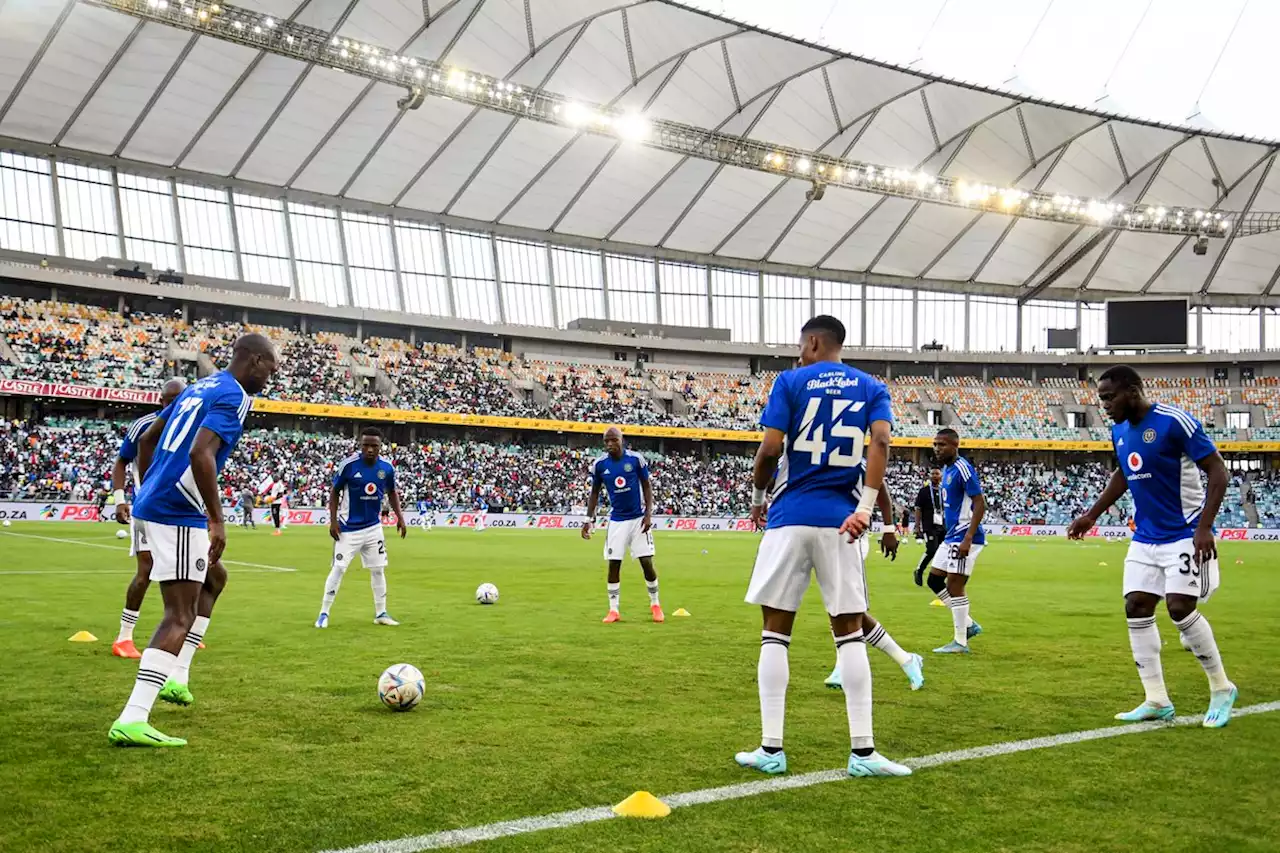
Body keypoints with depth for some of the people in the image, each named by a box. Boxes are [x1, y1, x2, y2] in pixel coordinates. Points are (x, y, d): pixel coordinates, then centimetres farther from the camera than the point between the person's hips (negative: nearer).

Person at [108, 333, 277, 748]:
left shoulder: (201, 387, 17)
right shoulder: (233, 397, -11)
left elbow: (147, 438, 24)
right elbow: (200, 453, -26)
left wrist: (147, 493, 30)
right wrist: (218, 520, -23)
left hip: (155, 506, 10)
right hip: (179, 513, -10)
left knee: (214, 579, 27)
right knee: (180, 615, -9)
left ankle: (176, 679, 24)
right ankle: (131, 720, -16)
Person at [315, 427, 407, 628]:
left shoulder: (387, 467, -5)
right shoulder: (348, 464, -17)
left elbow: (392, 492, 11)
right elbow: (334, 492, -6)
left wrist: (400, 517, 1)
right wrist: (333, 520, -12)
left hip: (373, 528, 4)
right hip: (349, 528, -4)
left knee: (378, 569, 9)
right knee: (338, 569, -4)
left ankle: (381, 613, 19)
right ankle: (324, 613, 6)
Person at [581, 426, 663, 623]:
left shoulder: (636, 459, -10)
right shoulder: (599, 464, -5)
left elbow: (647, 487, 0)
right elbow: (594, 492, 7)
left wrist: (649, 514, -9)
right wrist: (588, 519, 2)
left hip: (638, 518, -1)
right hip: (617, 520, 2)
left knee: (647, 563, -3)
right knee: (614, 565, -1)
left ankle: (655, 605, 16)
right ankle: (614, 610, 9)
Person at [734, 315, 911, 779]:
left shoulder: (790, 381, 3)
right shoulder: (871, 388, 11)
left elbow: (770, 448, -8)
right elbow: (881, 441, -7)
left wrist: (756, 496, 9)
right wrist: (865, 507, -10)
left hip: (790, 517, -2)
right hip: (841, 520, 2)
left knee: (775, 630, 5)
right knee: (850, 632, 7)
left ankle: (771, 749, 5)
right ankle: (862, 751, 5)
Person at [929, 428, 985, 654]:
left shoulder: (963, 469, -16)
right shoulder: (947, 469, 13)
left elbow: (980, 504, -20)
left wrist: (968, 539, -25)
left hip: (963, 537, -10)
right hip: (951, 536, 10)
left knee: (954, 586, -5)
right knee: (934, 580, 12)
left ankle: (960, 642, 5)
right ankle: (969, 624, 21)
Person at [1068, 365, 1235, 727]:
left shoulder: (1174, 422, -18)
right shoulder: (1119, 431, 5)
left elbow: (1217, 470, -16)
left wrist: (1205, 526, -23)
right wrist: (1092, 515, 19)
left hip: (1185, 534, -8)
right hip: (1145, 536, 8)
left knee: (1180, 607, -15)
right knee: (1136, 609, 1)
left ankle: (1221, 688, 7)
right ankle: (1157, 701, 9)